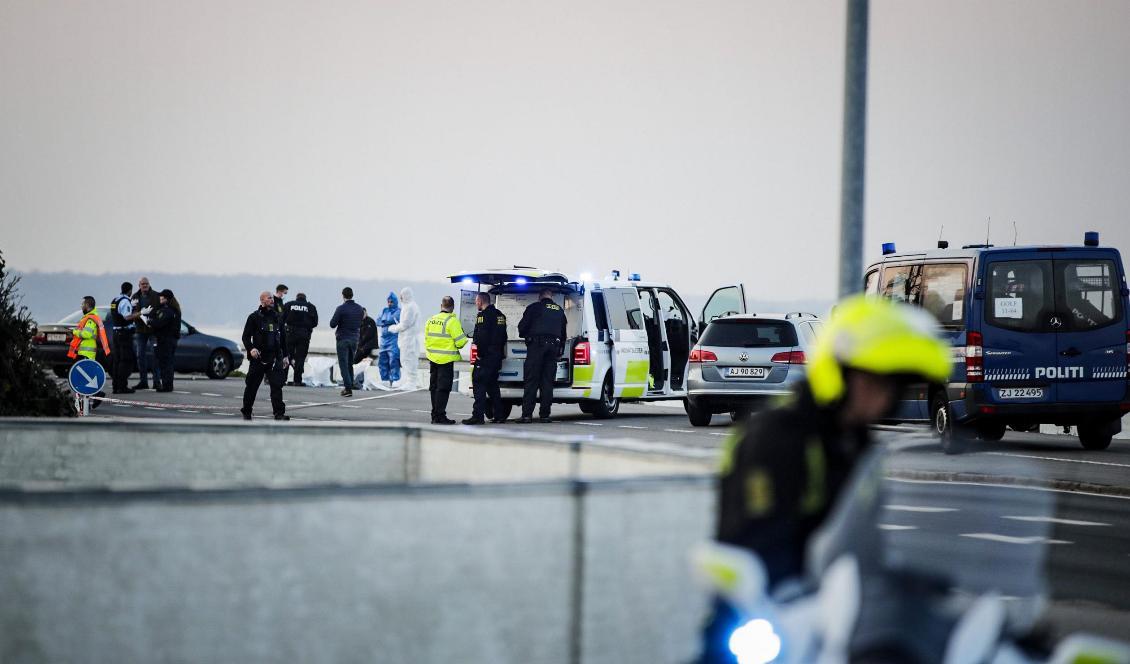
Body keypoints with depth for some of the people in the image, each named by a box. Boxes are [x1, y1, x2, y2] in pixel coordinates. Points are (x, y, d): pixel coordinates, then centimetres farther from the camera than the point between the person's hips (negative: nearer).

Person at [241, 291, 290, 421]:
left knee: (277, 385, -10)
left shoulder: (277, 317, 12)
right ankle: (246, 412, 22)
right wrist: (251, 349, -21)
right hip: (258, 358, -3)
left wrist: (284, 356, 16)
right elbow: (246, 336, -3)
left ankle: (279, 413, -13)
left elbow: (283, 337, 19)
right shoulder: (254, 317, -1)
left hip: (274, 358, 3)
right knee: (252, 386, 7)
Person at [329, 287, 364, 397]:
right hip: (355, 338, 5)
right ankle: (349, 387, 19)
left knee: (344, 364, -3)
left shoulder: (341, 308, -15)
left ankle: (348, 389, -12)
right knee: (350, 364, 17)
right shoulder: (359, 308, 4)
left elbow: (332, 324, -13)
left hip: (343, 339, -5)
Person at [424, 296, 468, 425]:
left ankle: (435, 415, 19)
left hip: (433, 359, 6)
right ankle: (440, 416, -7)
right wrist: (464, 339, 7)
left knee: (434, 387, 14)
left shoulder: (431, 320, 7)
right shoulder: (452, 321, -14)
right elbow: (460, 341, -15)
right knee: (443, 388, -4)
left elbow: (426, 340, 13)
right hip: (446, 360, -6)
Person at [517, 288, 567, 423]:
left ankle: (527, 414, -10)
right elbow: (563, 332, 21)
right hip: (554, 345, 4)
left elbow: (522, 327, 0)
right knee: (547, 381, 7)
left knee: (531, 381, -4)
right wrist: (561, 349, 27)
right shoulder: (559, 310, 17)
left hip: (536, 345, -4)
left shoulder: (534, 308, 1)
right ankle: (544, 415, 4)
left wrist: (524, 335, 22)